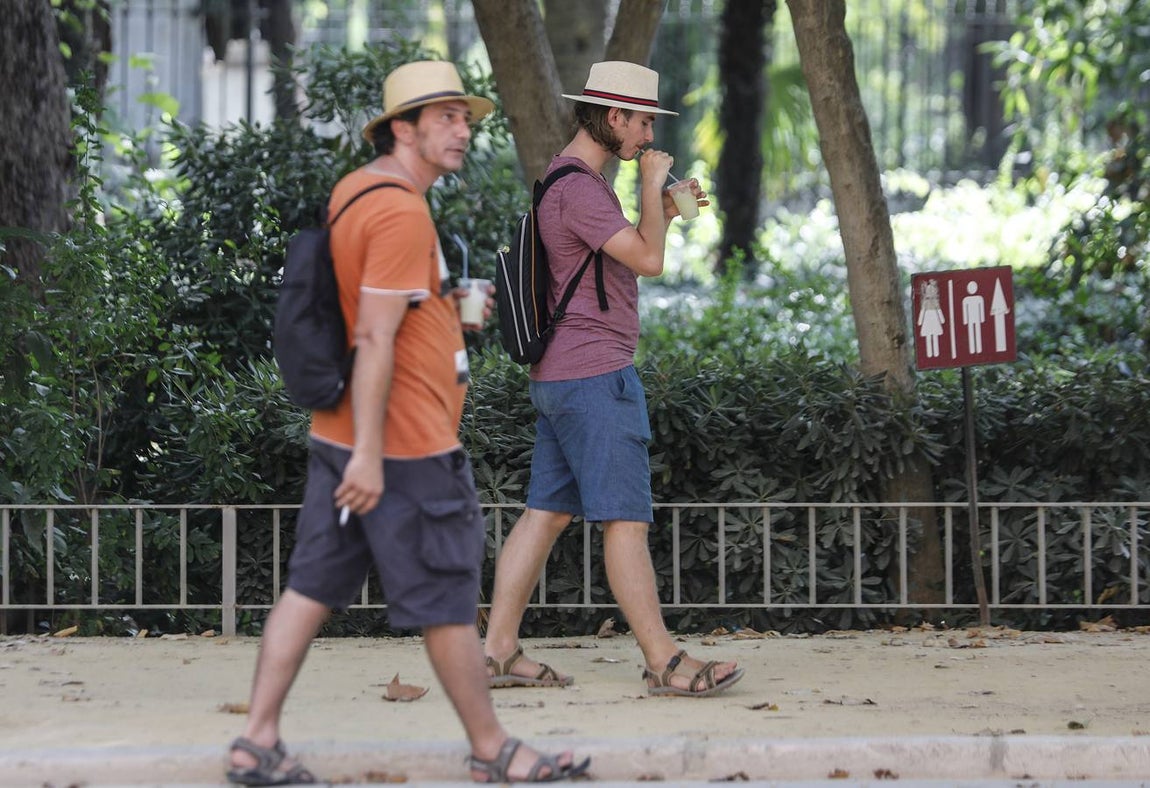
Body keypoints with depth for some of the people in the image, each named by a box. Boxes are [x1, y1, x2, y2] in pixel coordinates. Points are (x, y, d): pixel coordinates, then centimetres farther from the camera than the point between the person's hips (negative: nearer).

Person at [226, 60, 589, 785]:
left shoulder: (352, 191, 12)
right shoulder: (402, 213, -18)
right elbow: (374, 336, -23)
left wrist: (446, 305, 18)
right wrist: (369, 453, -24)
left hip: (340, 434, 9)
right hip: (407, 449, -9)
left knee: (313, 586, 8)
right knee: (447, 601, 2)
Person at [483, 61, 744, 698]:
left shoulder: (572, 180, 19)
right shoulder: (577, 186, -15)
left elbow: (630, 258, 27)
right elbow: (647, 260, -19)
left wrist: (667, 213, 16)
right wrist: (650, 185, -7)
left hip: (560, 377, 11)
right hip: (595, 373, -11)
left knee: (545, 513, 9)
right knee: (625, 520, -8)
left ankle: (499, 649, 8)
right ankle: (664, 662, -6)